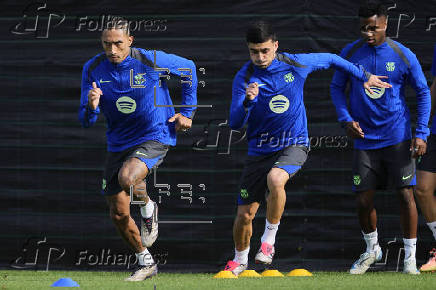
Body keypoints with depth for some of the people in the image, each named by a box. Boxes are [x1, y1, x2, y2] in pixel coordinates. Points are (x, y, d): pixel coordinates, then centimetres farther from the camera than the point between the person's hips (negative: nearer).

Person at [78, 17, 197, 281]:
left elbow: (188, 69, 5)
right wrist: (91, 108, -28)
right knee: (119, 214, 4)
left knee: (127, 178, -35)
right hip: (118, 144, 5)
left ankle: (148, 208, -1)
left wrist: (187, 113, 5)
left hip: (155, 138, -4)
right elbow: (86, 121, -3)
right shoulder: (93, 69, -7)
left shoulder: (152, 61, -15)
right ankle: (146, 263, 27)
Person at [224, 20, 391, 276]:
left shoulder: (296, 64, -8)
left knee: (275, 179, -35)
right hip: (260, 150, 2)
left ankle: (269, 239, -15)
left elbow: (330, 60, 12)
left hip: (293, 145, -2)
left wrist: (365, 77, 22)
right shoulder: (244, 78, -9)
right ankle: (240, 260, 30)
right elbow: (235, 124, -15)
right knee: (245, 215, 0)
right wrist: (247, 101, -35)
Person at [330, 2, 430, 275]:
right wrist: (346, 118, -5)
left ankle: (410, 257, 4)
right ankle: (372, 250, 26)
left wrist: (421, 133, -6)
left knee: (405, 195, -8)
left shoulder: (403, 55, -7)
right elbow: (337, 87, 11)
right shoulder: (351, 53, -1)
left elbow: (423, 93, 2)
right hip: (365, 138, 2)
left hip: (397, 137, -2)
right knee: (364, 200, 0)